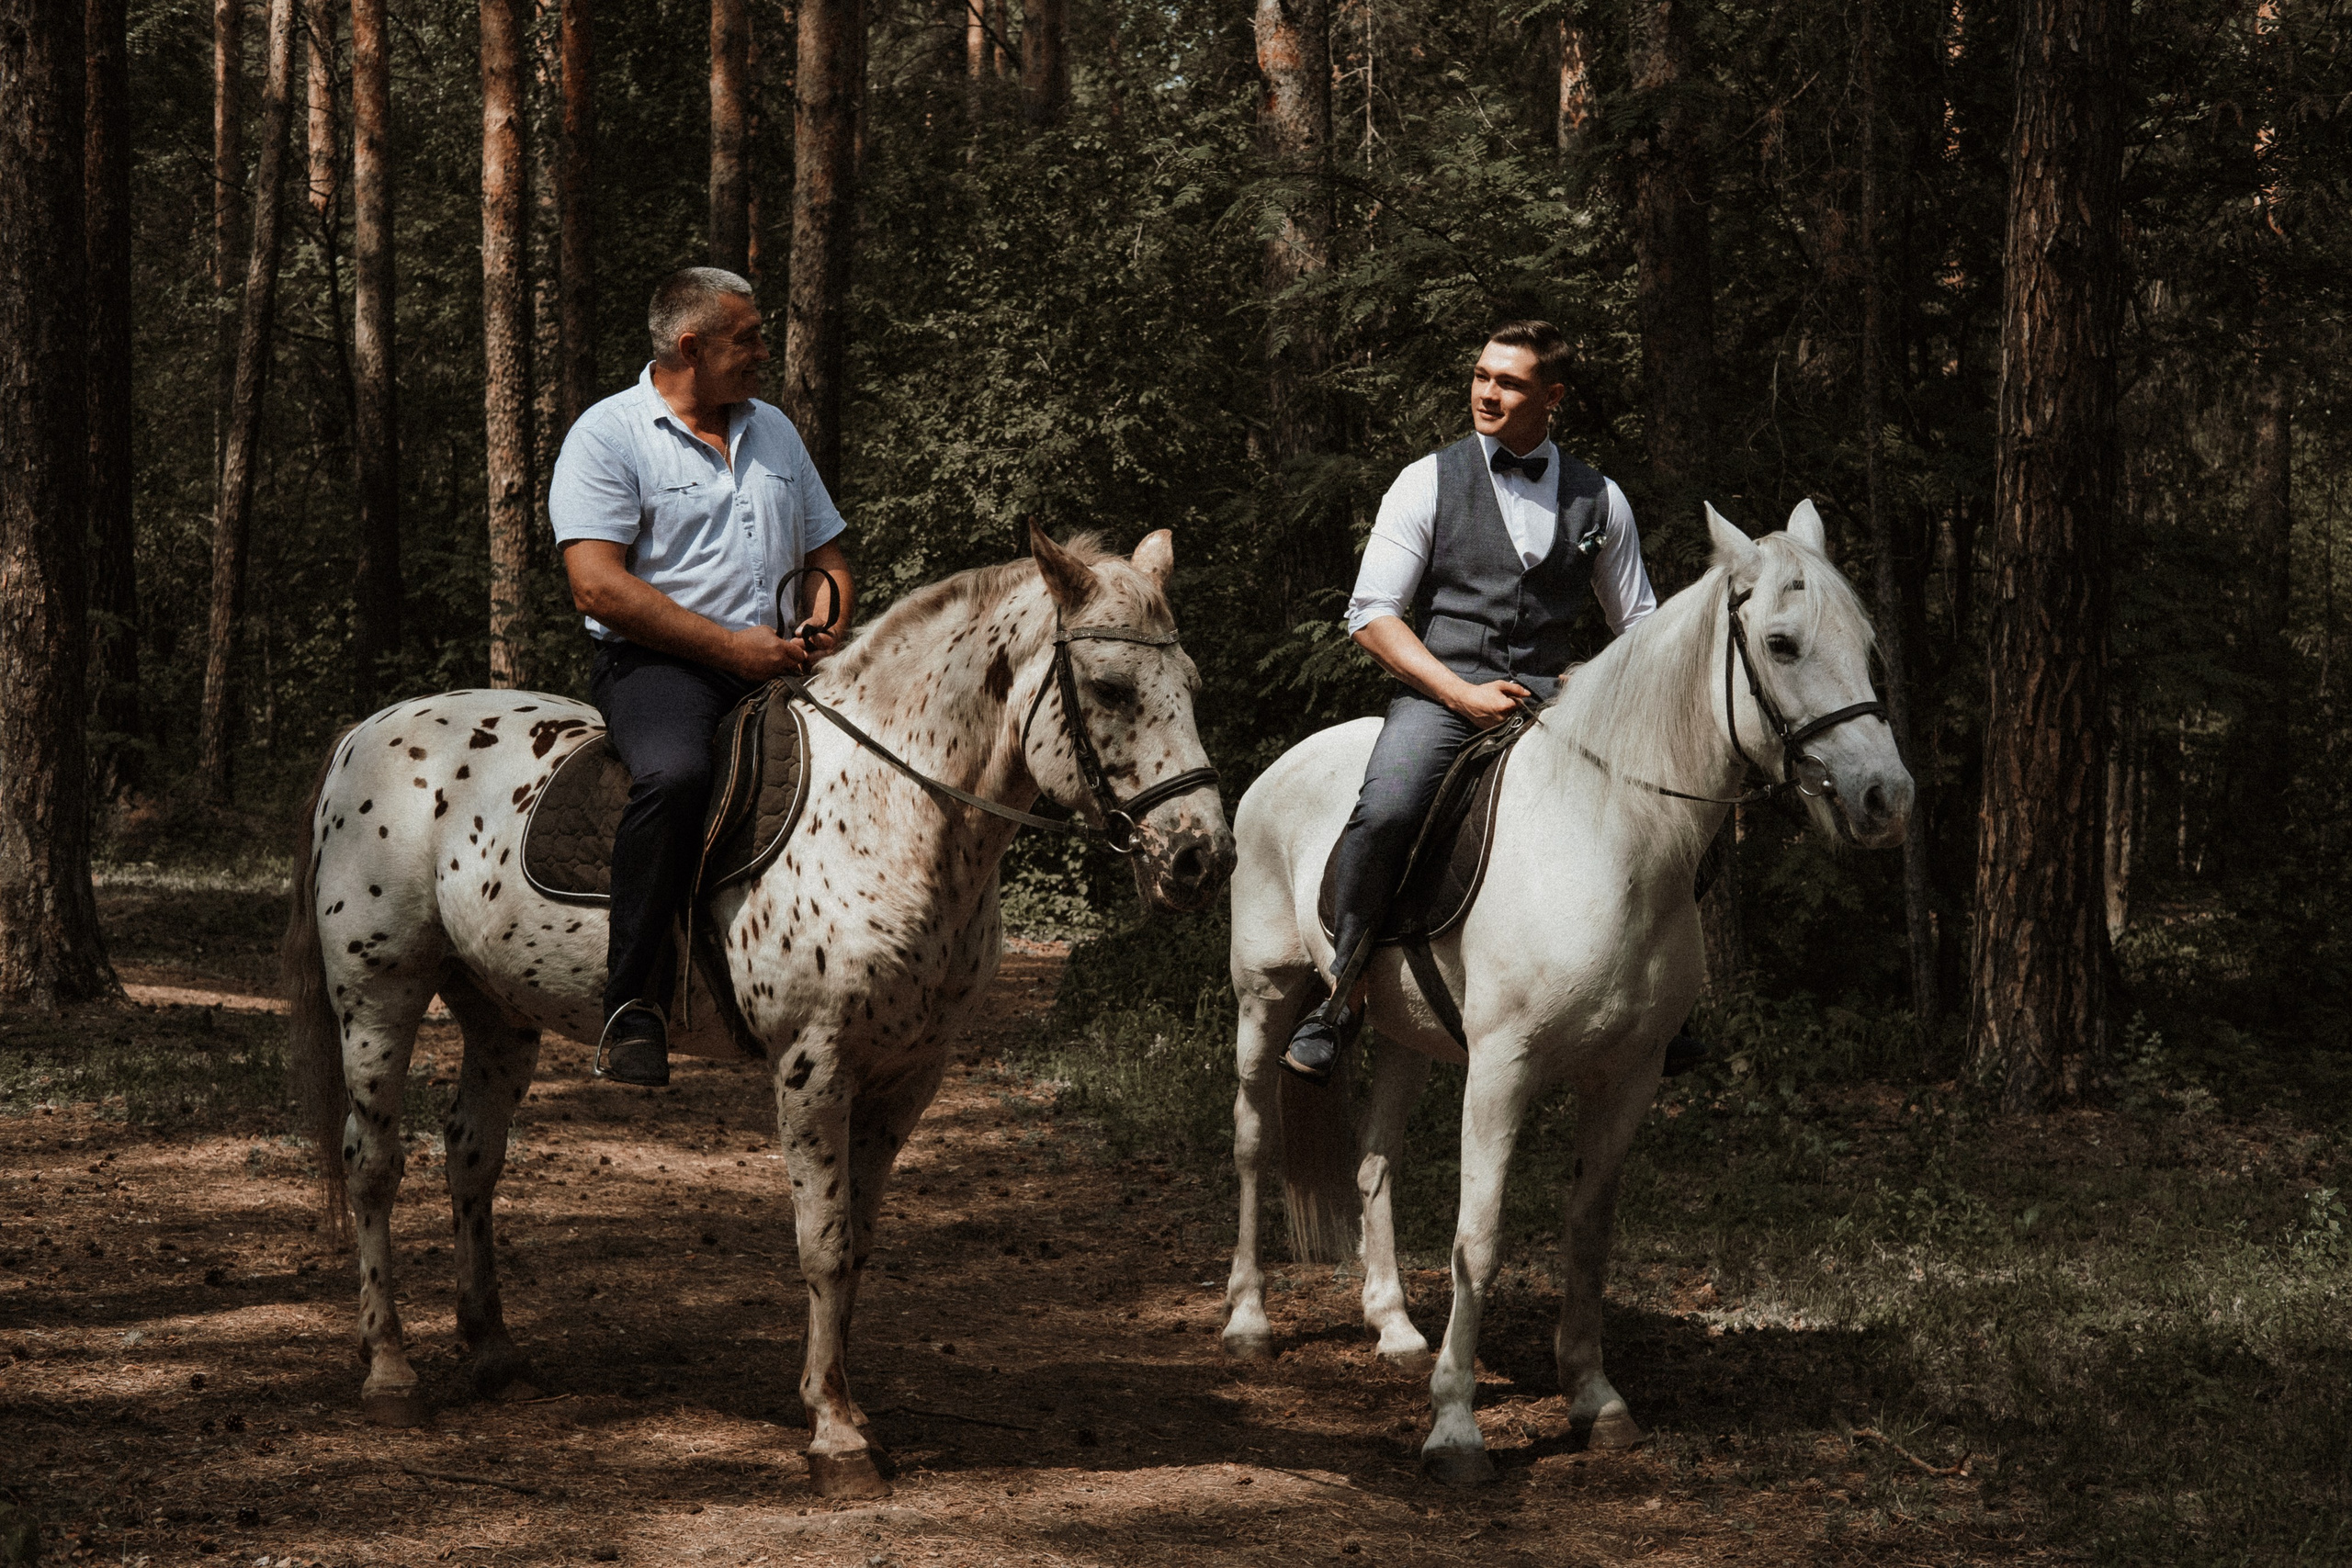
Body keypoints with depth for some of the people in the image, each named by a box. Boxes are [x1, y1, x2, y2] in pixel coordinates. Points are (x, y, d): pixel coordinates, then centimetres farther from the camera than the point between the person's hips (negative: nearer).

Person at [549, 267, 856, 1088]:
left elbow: (825, 557, 26)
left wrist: (826, 626, 2)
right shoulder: (608, 435, -2)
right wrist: (731, 647, -16)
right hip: (655, 662, -7)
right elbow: (599, 588, -12)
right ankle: (632, 1005, -31)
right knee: (675, 773, -37)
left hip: (773, 662, 7)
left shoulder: (774, 430, 20)